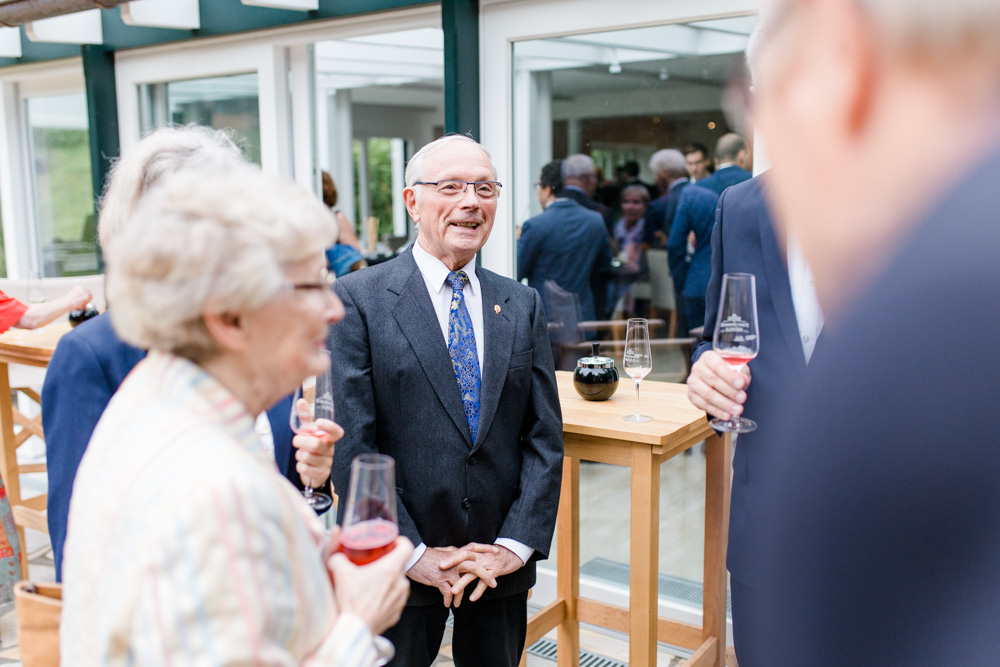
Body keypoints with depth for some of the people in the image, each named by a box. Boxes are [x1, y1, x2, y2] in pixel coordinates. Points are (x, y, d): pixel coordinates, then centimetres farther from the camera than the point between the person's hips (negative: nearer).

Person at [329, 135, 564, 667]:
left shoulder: (523, 306, 5)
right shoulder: (359, 300, -7)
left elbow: (545, 438, 3)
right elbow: (351, 447, -12)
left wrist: (516, 544, -6)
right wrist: (413, 554, -14)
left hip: (502, 563, 4)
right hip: (399, 564, -3)